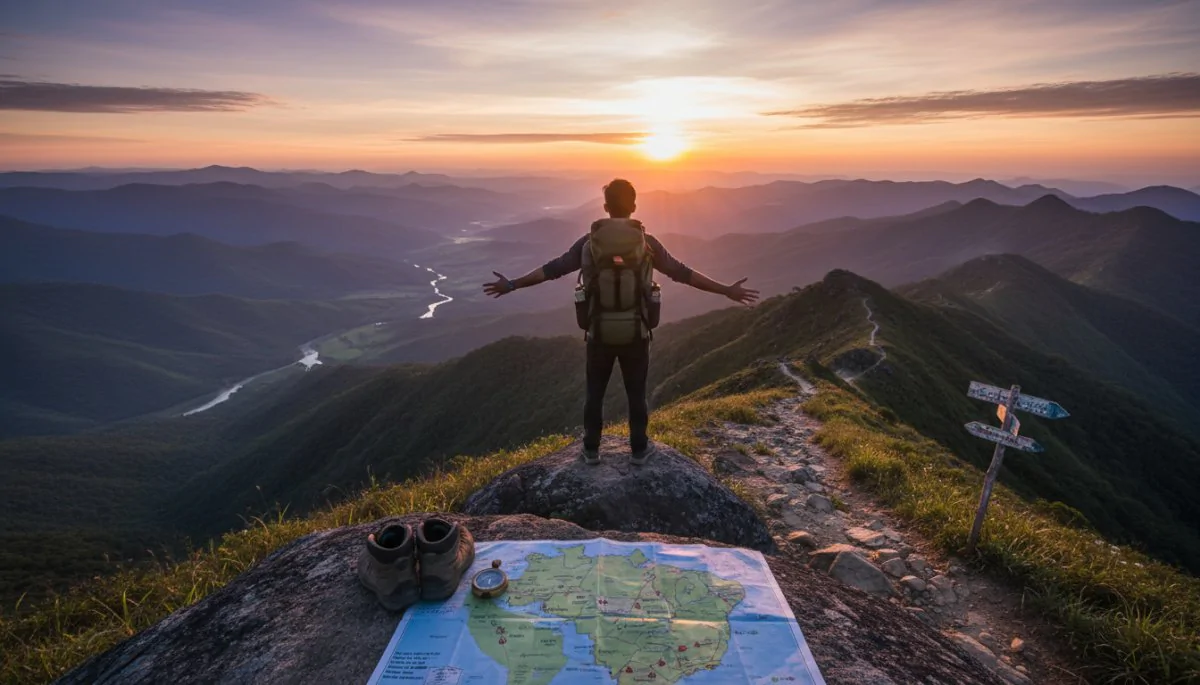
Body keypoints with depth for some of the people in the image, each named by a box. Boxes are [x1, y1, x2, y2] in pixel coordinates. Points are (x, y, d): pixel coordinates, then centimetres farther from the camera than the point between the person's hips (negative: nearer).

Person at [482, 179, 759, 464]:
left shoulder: (589, 242, -5)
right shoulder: (647, 242, -7)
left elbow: (552, 269, 0)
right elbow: (682, 273, -6)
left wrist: (512, 285, 12)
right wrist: (727, 291, 1)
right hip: (636, 334, 0)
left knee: (595, 393, 16)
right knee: (636, 393, 16)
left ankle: (591, 450, 28)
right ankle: (639, 449, 29)